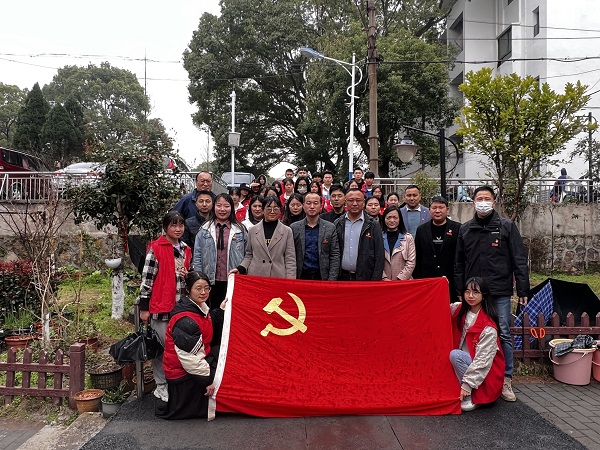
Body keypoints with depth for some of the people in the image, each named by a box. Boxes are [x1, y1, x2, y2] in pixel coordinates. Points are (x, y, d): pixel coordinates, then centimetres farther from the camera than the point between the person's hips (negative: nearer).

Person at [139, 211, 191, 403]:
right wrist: (144, 307, -9)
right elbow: (147, 278, -9)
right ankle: (161, 386, 18)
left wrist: (188, 276, 0)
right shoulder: (155, 248, -8)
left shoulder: (186, 250, 12)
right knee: (161, 346, 3)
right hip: (160, 305, -6)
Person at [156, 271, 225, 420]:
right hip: (182, 373, -9)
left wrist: (220, 311, 7)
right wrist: (208, 380, -22)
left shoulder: (200, 307, 3)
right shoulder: (185, 321, -28)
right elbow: (190, 359, -29)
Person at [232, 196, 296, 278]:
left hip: (278, 277, -1)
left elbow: (290, 259, 1)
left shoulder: (287, 231, 4)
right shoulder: (253, 230, 9)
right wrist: (240, 268, -2)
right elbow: (249, 255, 15)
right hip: (255, 275, 1)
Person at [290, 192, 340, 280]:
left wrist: (332, 279, -8)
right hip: (300, 277, 0)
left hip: (322, 276, 0)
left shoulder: (330, 228, 2)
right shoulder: (294, 227, 3)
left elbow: (335, 256, -1)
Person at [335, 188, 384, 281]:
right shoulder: (337, 224, 5)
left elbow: (379, 256, -3)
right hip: (342, 276, 2)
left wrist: (376, 280, -9)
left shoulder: (373, 225, -1)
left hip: (365, 277, -2)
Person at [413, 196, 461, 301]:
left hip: (450, 282, -2)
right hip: (426, 281, 2)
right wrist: (416, 280, 7)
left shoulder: (457, 228, 1)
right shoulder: (421, 229, 9)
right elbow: (417, 258, 11)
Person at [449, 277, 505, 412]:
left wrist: (467, 384, -22)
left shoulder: (488, 327, -21)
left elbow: (482, 360, -21)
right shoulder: (460, 310, -3)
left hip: (485, 372, -7)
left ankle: (472, 398, -13)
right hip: (466, 360, 7)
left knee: (455, 355, -29)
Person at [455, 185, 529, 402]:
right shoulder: (465, 229, 8)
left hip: (500, 292, -2)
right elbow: (459, 264, 9)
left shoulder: (507, 226, 1)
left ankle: (506, 380, 14)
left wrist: (522, 290, -6)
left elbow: (519, 260, -1)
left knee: (503, 335, 2)